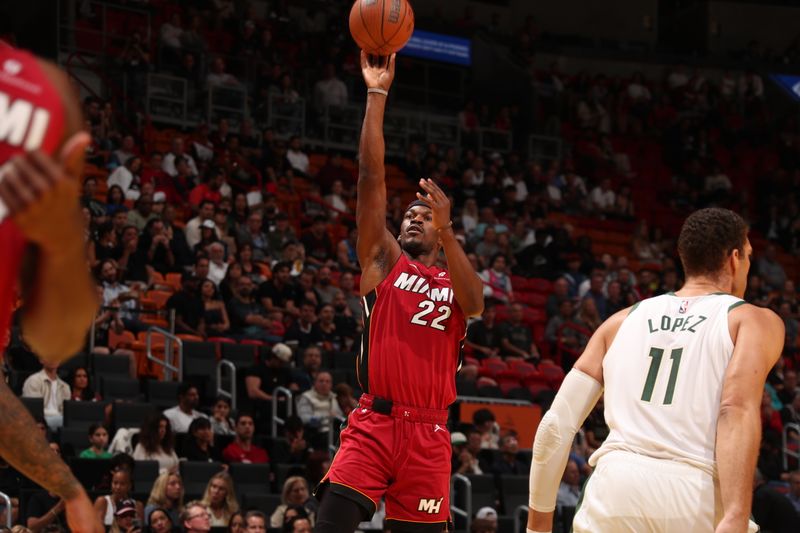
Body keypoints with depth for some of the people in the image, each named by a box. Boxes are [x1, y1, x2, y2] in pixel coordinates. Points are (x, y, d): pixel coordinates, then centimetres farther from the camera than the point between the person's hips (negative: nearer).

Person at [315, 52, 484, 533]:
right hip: (373, 425, -2)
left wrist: (447, 231, -18)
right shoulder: (383, 261, 11)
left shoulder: (456, 281, 15)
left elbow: (475, 305, -10)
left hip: (428, 435, 2)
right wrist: (377, 95, -3)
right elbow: (372, 177, 3)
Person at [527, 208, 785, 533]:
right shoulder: (757, 321, 12)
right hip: (694, 501, -3)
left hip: (613, 492, 3)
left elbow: (556, 424, 17)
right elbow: (738, 410, -7)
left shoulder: (624, 320, 24)